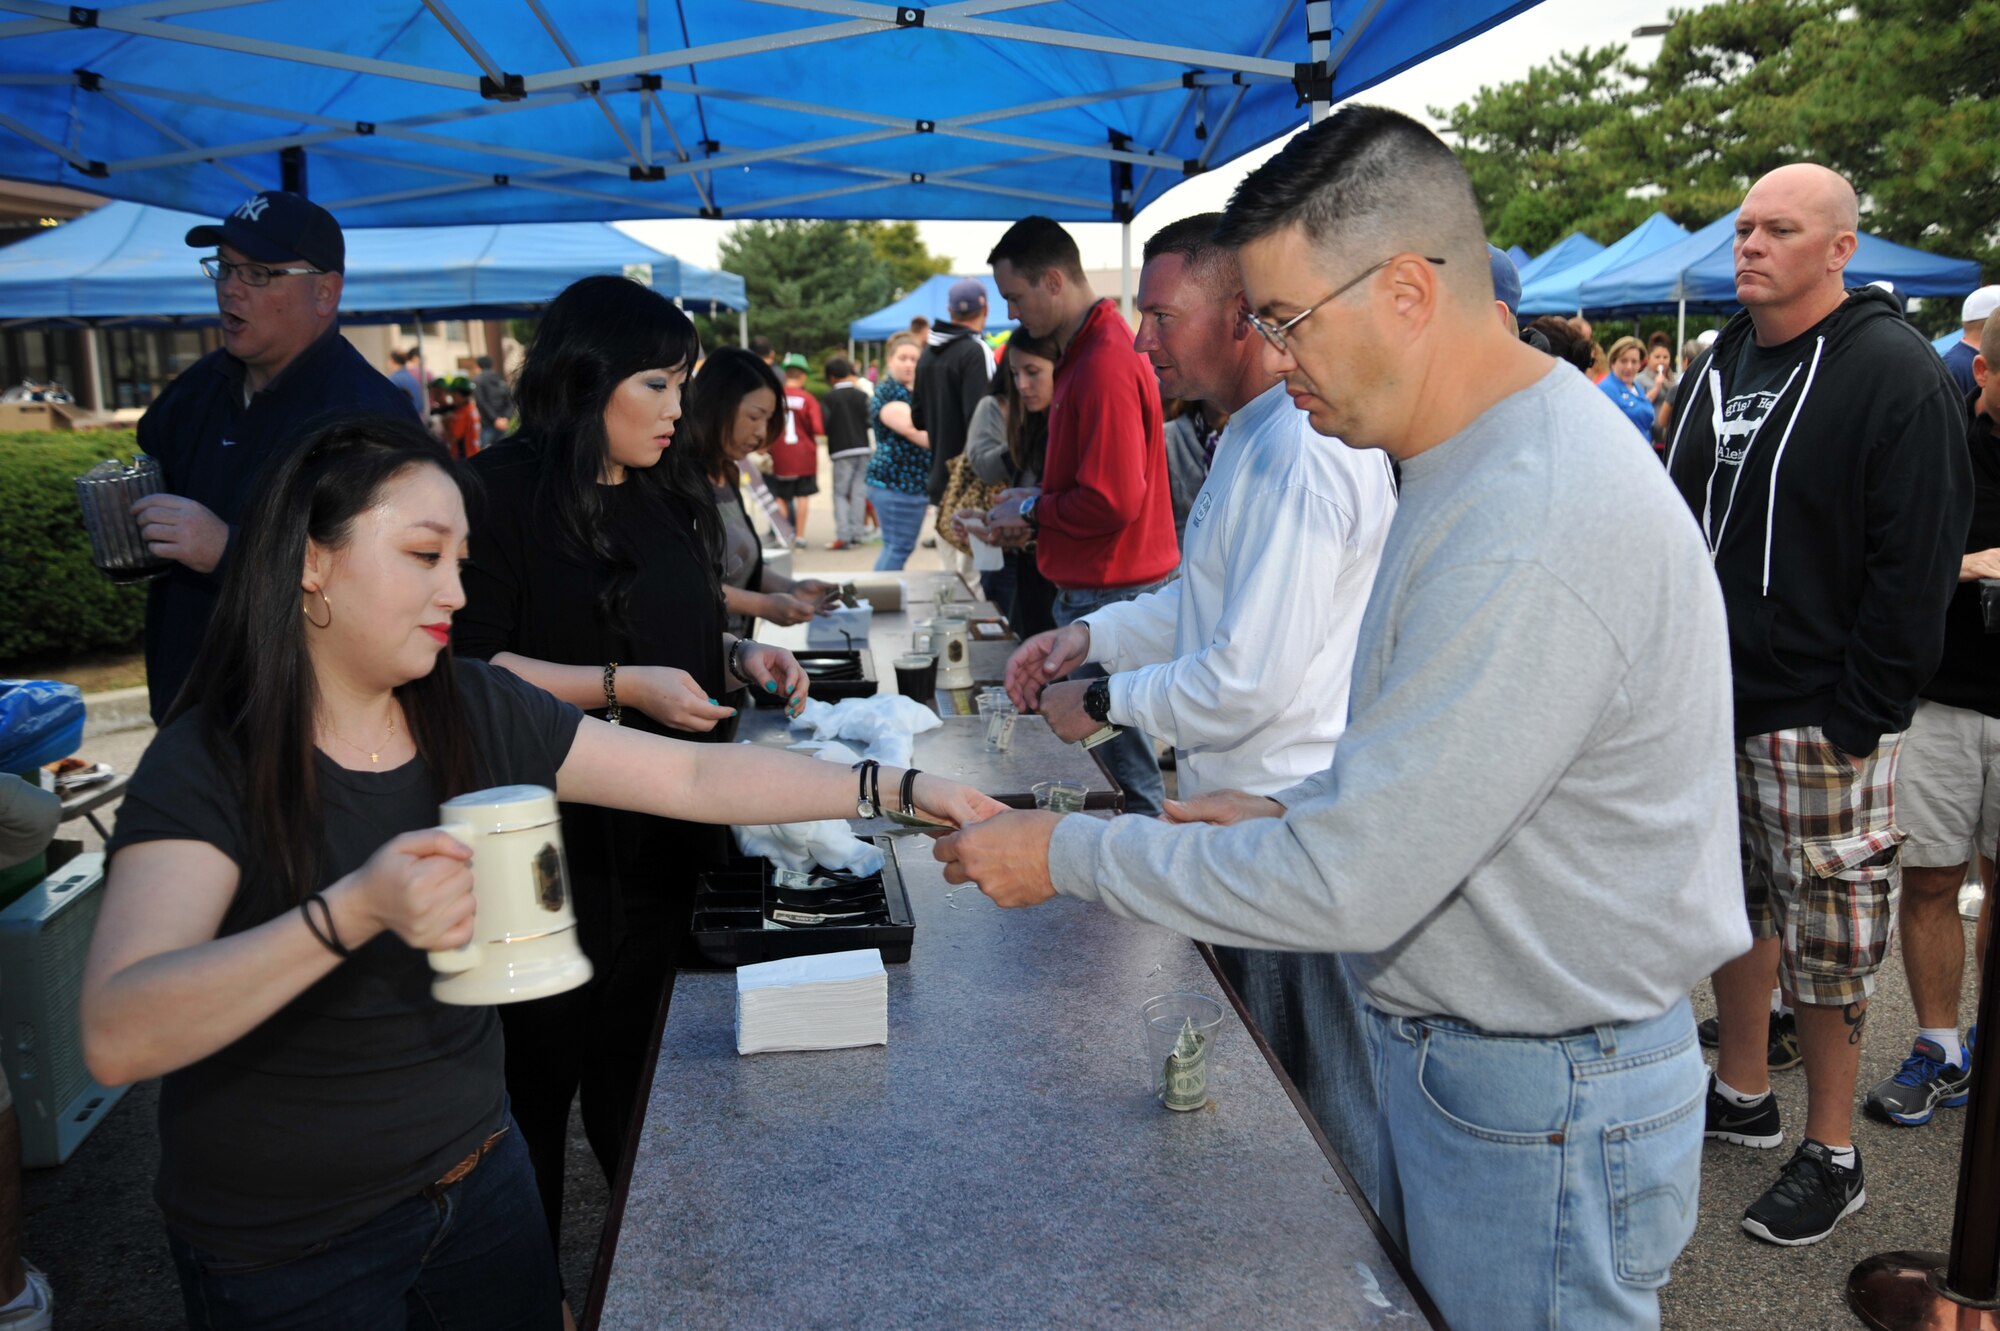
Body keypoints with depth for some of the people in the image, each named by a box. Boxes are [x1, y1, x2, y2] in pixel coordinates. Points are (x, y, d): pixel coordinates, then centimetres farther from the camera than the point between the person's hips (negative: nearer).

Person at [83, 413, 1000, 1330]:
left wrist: (896, 789, -13)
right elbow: (117, 1037, -33)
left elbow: (695, 777, -6)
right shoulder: (209, 766, -21)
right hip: (286, 1250, -4)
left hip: (476, 1169, 5)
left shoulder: (477, 712, -6)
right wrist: (355, 910, -46)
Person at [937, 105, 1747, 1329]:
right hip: (1448, 1047, 9)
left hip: (1542, 1103, -9)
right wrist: (1300, 812, 5)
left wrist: (1071, 854, -18)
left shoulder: (1534, 533, -30)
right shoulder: (1491, 459, 5)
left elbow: (1351, 888, -27)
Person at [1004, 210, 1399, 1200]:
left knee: (1327, 1103, 7)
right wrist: (1093, 634, 9)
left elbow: (1248, 682, -26)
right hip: (1250, 814, 11)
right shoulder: (1255, 435, 12)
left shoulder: (1300, 455, -24)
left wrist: (1105, 703, -12)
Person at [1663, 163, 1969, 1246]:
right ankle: (1742, 1094, 34)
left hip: (1819, 718, -7)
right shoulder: (1718, 366, 11)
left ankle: (1832, 1155, 19)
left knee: (1825, 932, 4)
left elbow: (1916, 568, -14)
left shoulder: (1895, 374, -11)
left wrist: (1858, 713, -17)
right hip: (1710, 701, 7)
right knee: (1733, 901, 17)